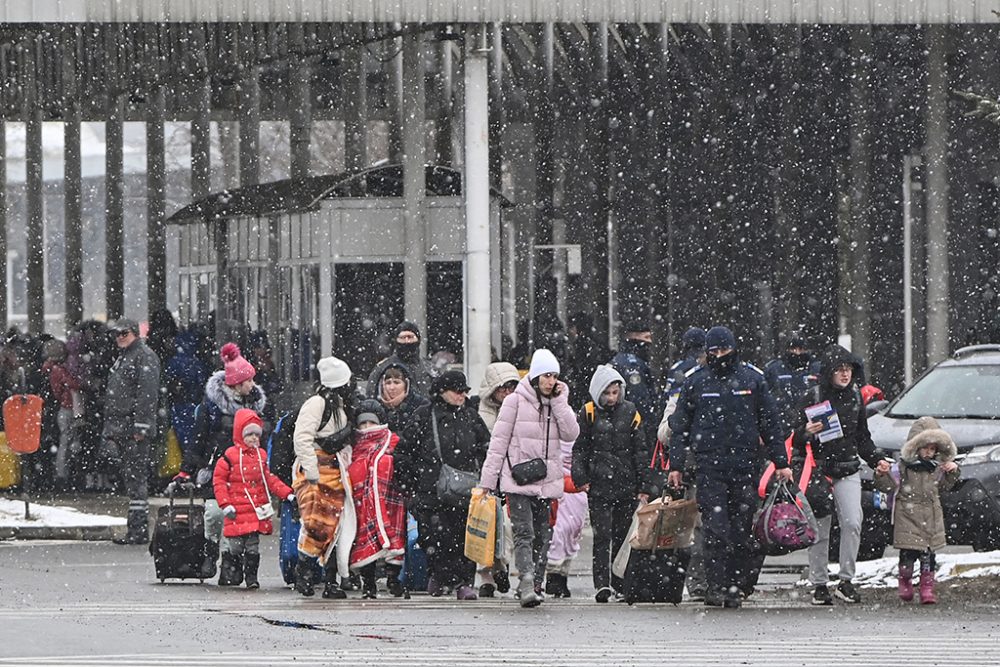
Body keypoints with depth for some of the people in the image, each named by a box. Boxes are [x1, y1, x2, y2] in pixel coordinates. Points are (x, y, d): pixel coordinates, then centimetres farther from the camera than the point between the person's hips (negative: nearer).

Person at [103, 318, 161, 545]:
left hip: (135, 429, -10)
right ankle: (137, 529, 14)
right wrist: (110, 431, 23)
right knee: (128, 477, 10)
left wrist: (140, 427, -22)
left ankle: (138, 529, -12)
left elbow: (147, 393, -17)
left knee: (135, 477, -11)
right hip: (120, 429, 10)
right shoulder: (122, 358, 22)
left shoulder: (145, 357, -9)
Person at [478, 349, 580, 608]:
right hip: (518, 480, -5)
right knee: (524, 534, -16)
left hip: (547, 480, 5)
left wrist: (558, 402, -6)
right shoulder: (516, 402, 0)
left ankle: (535, 585, 11)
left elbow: (571, 434, -1)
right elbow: (499, 441, 0)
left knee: (542, 536, 5)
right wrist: (488, 479, -3)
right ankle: (527, 585, -28)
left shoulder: (558, 403, 13)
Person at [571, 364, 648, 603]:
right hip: (598, 485, -2)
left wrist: (643, 486, 4)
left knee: (623, 535, 5)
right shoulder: (588, 413, 3)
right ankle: (602, 583, -14)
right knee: (602, 535, -10)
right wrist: (581, 478, -6)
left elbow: (640, 450, 8)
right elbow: (579, 449, 7)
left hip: (626, 484, 2)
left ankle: (620, 585, 14)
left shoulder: (630, 412, 7)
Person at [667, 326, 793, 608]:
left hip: (745, 465, 1)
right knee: (716, 527, -11)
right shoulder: (695, 383, 9)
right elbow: (679, 426, 13)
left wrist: (781, 463, 7)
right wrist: (676, 466, 7)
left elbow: (771, 423, 12)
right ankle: (715, 587, -12)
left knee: (740, 529, 2)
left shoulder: (752, 380, 9)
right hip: (709, 465, -1)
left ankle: (735, 587, 8)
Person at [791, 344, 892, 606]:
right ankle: (819, 585, 10)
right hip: (818, 470, -3)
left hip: (848, 471, 3)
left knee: (852, 523, -14)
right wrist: (807, 432, -25)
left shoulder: (855, 397, 9)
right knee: (820, 530, 0)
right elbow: (796, 439, -4)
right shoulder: (811, 397, -4)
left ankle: (846, 581, -7)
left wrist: (876, 461, 9)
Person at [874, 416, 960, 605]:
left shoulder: (936, 467, 10)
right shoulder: (903, 466, -5)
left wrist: (953, 472, 8)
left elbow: (944, 485, 23)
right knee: (908, 553, -3)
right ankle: (905, 583, 19)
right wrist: (882, 475, -26)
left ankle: (927, 589, 5)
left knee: (928, 554, 1)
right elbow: (890, 485, -8)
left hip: (931, 517, 4)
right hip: (907, 516, -4)